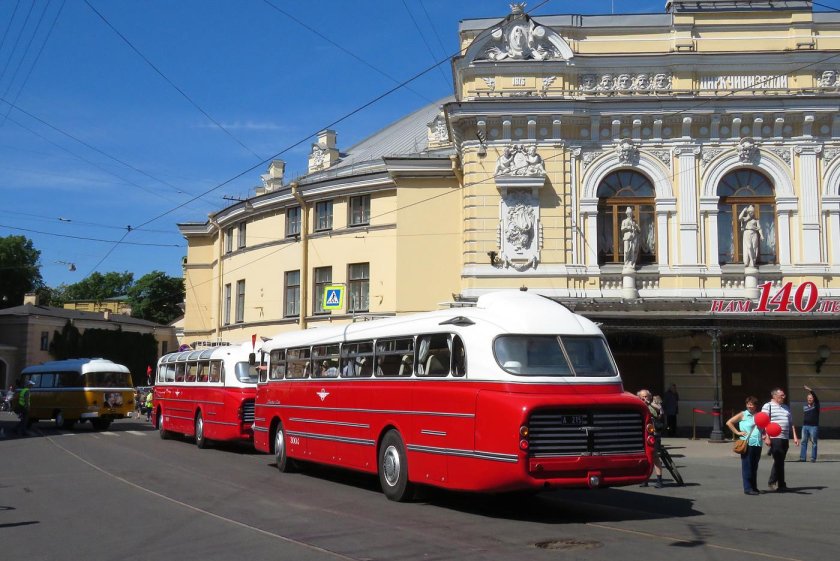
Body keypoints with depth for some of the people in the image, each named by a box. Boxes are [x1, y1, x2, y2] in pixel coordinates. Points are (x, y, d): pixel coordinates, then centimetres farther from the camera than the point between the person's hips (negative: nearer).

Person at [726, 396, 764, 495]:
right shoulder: (743, 415, 1)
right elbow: (729, 423, 0)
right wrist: (737, 432, -6)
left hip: (758, 444, 4)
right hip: (747, 443, -4)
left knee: (754, 467, 11)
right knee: (747, 466, -3)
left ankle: (754, 487, 19)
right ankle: (747, 488, 0)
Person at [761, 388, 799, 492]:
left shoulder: (786, 408, 21)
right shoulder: (768, 406, -2)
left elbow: (791, 424, 23)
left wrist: (795, 436, 13)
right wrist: (766, 437, -17)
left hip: (785, 438, 7)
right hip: (774, 438, -7)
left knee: (780, 461, 9)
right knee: (779, 461, -8)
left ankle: (772, 482, 17)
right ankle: (781, 484, -2)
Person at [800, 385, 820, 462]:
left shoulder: (816, 405, -2)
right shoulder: (805, 406, 11)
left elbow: (816, 397, -19)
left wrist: (810, 390, -34)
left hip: (814, 426, -5)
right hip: (805, 426, 5)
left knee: (814, 442, -1)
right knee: (803, 441, 3)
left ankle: (813, 458, 3)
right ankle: (802, 457, 6)